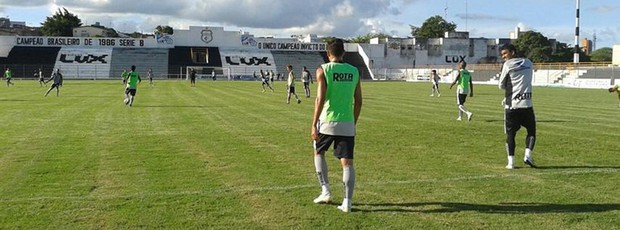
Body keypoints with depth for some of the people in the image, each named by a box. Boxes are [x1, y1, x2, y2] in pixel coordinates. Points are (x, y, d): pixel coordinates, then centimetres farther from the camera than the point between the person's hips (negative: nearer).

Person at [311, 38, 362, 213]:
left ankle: (326, 191, 17)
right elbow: (358, 101, 8)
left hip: (327, 122, -2)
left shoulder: (323, 70, -6)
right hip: (347, 124, 2)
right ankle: (347, 202, 3)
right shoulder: (354, 71, 6)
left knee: (318, 153, 21)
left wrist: (314, 124, -9)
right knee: (347, 162, 5)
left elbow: (320, 99, -14)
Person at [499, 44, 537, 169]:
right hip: (526, 104, 3)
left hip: (511, 105, -2)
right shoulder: (528, 63, 11)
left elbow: (501, 85, 0)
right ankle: (528, 155, 0)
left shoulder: (508, 65, -4)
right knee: (531, 131, 16)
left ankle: (511, 162, 3)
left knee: (510, 134, 6)